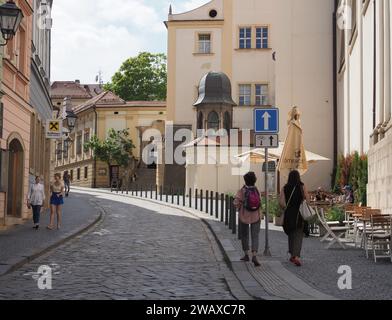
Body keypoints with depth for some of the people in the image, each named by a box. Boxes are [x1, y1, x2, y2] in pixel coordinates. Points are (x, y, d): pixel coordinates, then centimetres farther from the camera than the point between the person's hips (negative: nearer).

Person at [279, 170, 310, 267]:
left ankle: (292, 255, 27)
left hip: (288, 215, 3)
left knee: (291, 234, 19)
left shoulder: (285, 188, -1)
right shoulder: (302, 187, -6)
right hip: (299, 214, -3)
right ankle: (296, 256, -19)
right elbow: (307, 199, -10)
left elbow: (281, 202, -9)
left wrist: (287, 208, 8)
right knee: (298, 235, -3)